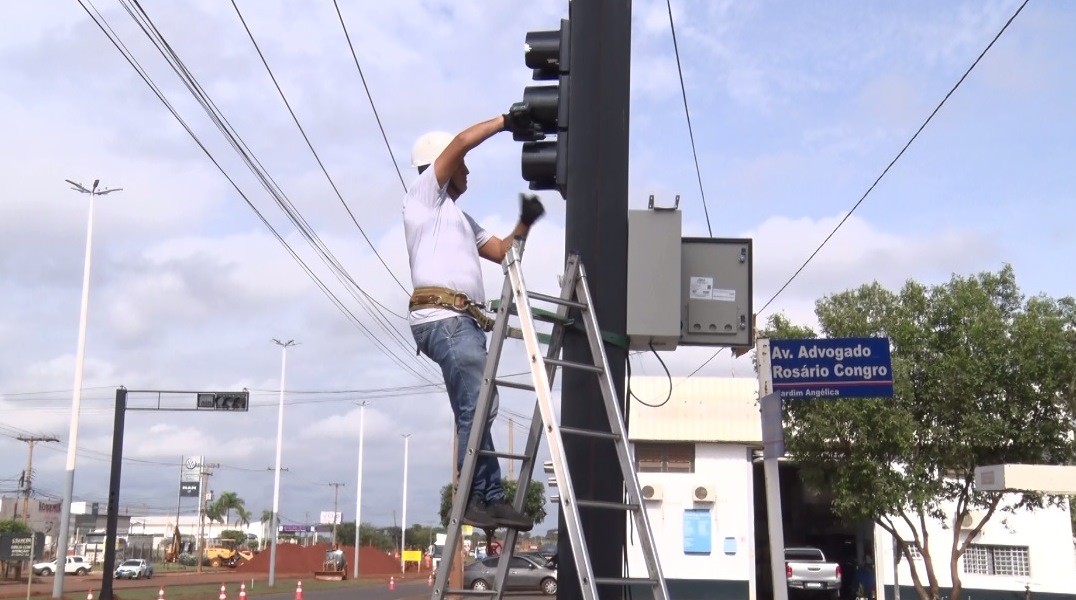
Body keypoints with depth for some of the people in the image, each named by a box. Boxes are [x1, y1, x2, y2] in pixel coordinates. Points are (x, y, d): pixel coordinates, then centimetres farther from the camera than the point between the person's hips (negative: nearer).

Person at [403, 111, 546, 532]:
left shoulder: (460, 218, 36)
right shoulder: (425, 193, 12)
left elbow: (503, 252, 31)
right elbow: (460, 143, 1)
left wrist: (525, 224, 16)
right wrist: (506, 121, 8)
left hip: (464, 320, 9)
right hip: (442, 316, -9)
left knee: (476, 410, 0)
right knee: (477, 405, -17)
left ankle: (484, 500, -2)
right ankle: (485, 497, -19)